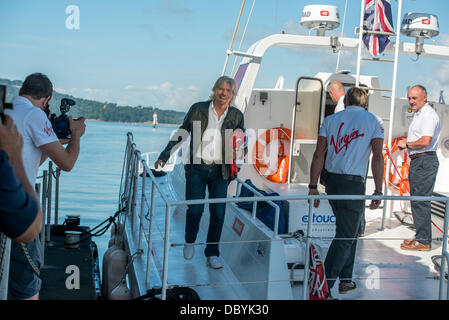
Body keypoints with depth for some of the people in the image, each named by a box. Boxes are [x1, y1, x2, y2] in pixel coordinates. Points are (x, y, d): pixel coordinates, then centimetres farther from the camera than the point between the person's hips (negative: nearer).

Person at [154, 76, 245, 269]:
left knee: (218, 213, 1)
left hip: (220, 171, 1)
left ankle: (212, 254, 16)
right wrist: (164, 156, 4)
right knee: (195, 209, -1)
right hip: (197, 168, -1)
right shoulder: (198, 109, 2)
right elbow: (181, 133, 6)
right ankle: (189, 242, 28)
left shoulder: (236, 116, 6)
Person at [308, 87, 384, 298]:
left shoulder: (331, 120, 10)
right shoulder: (374, 121, 2)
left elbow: (318, 155, 4)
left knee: (349, 231, 21)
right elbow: (377, 157, -7)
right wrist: (378, 191, -6)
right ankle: (322, 288, -5)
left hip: (331, 181, 5)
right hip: (353, 184, -5)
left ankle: (345, 281, 28)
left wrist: (313, 186, 6)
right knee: (345, 237, -1)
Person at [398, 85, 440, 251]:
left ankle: (423, 241, -3)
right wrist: (406, 141, 11)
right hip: (417, 161, 11)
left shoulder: (428, 114, -14)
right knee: (417, 200, 15)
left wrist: (407, 144, -10)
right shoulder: (418, 114, 19)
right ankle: (421, 236, 23)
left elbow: (425, 141, -24)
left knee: (420, 201, -9)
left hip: (424, 161, -11)